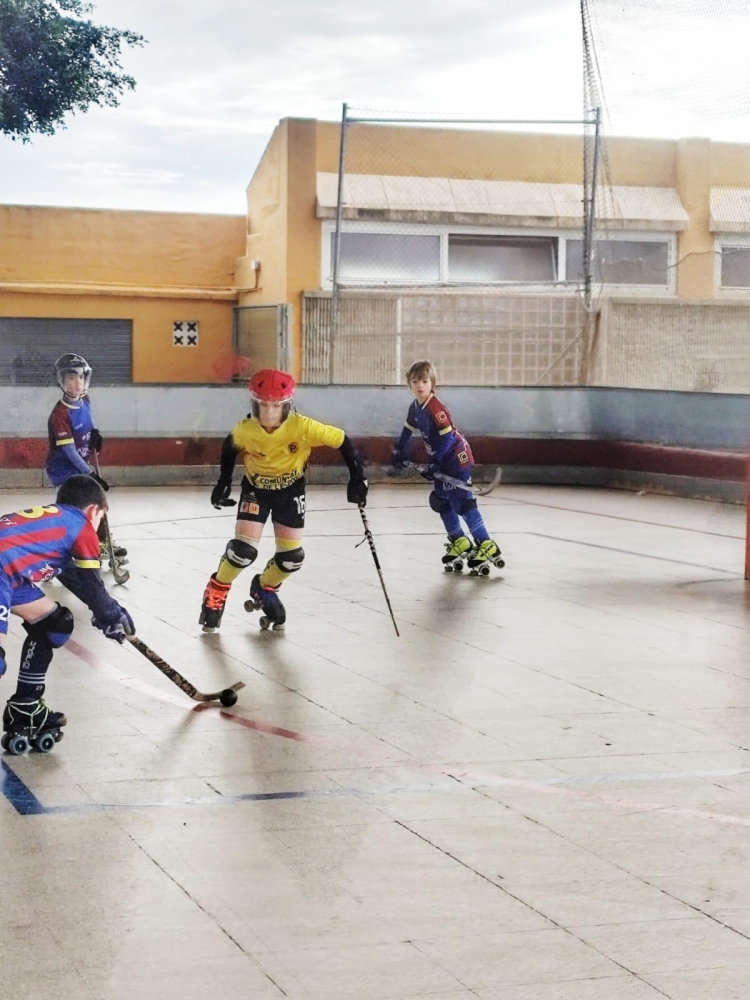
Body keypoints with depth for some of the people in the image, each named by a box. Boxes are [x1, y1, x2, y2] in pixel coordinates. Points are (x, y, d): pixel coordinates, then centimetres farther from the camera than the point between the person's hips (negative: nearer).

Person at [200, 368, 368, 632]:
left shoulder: (302, 427, -31)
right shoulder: (245, 430, -25)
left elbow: (342, 440, -22)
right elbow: (230, 447, -2)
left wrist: (357, 479, -22)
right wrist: (224, 482, -2)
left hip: (290, 490, 1)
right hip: (255, 489, -1)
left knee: (292, 556, 0)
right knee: (244, 549, -15)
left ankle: (264, 589, 30)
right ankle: (216, 591, 11)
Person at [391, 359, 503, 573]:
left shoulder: (436, 408, -22)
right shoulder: (415, 408, 6)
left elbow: (447, 437, -25)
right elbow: (407, 431, 22)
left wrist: (433, 464, -23)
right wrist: (398, 453, 25)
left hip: (456, 458, -9)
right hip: (442, 461, 10)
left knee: (463, 502, -14)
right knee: (440, 501, 12)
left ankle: (486, 546, -15)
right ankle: (459, 541, 22)